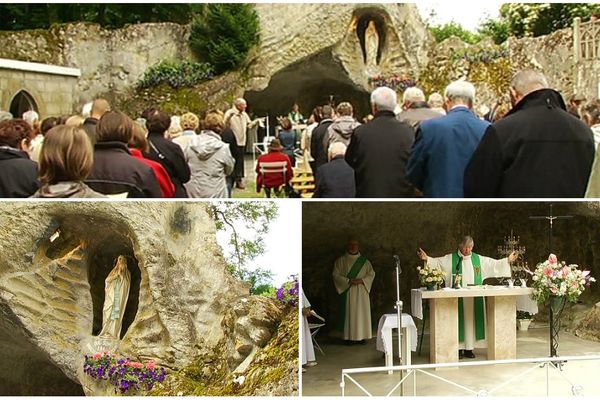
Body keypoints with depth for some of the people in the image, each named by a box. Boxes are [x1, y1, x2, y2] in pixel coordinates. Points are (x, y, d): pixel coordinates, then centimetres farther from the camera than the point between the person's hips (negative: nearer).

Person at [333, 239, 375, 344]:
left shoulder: (364, 261, 11)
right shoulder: (341, 261, 4)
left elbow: (371, 274, 7)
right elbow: (336, 275, -3)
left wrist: (362, 280, -11)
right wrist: (348, 281, -15)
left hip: (361, 291, 2)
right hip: (347, 291, -2)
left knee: (362, 313, 0)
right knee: (349, 313, -5)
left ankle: (361, 336, 5)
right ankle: (349, 337, -1)